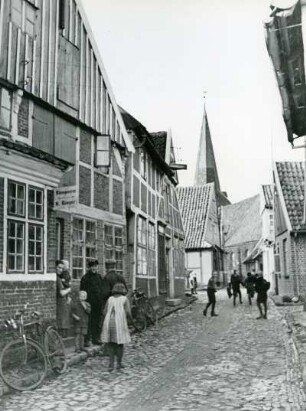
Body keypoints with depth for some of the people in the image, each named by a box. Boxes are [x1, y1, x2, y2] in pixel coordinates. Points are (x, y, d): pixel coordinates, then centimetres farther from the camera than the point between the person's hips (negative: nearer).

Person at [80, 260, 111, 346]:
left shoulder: (100, 278, 12)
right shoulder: (85, 278, -1)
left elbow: (105, 290, 15)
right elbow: (82, 292, -3)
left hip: (98, 304, 5)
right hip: (89, 303, -4)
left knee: (97, 322, 9)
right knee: (88, 322, -5)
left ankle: (96, 338, 18)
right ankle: (87, 340, -1)